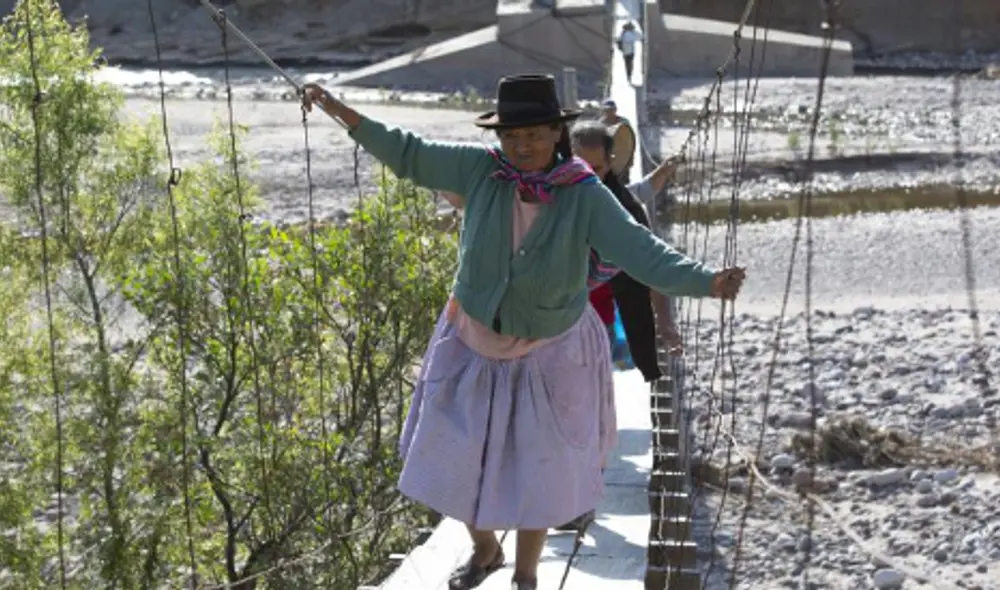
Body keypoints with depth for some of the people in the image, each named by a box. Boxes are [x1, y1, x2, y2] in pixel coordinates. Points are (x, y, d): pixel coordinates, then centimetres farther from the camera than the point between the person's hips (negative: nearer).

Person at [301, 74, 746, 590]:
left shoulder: (586, 195, -22)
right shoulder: (482, 168, -16)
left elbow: (641, 252, -30)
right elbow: (409, 154, -7)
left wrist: (706, 283, -46)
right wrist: (341, 113, -12)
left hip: (547, 355, -3)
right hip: (474, 345, 3)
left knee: (536, 472, 11)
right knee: (455, 461, 14)